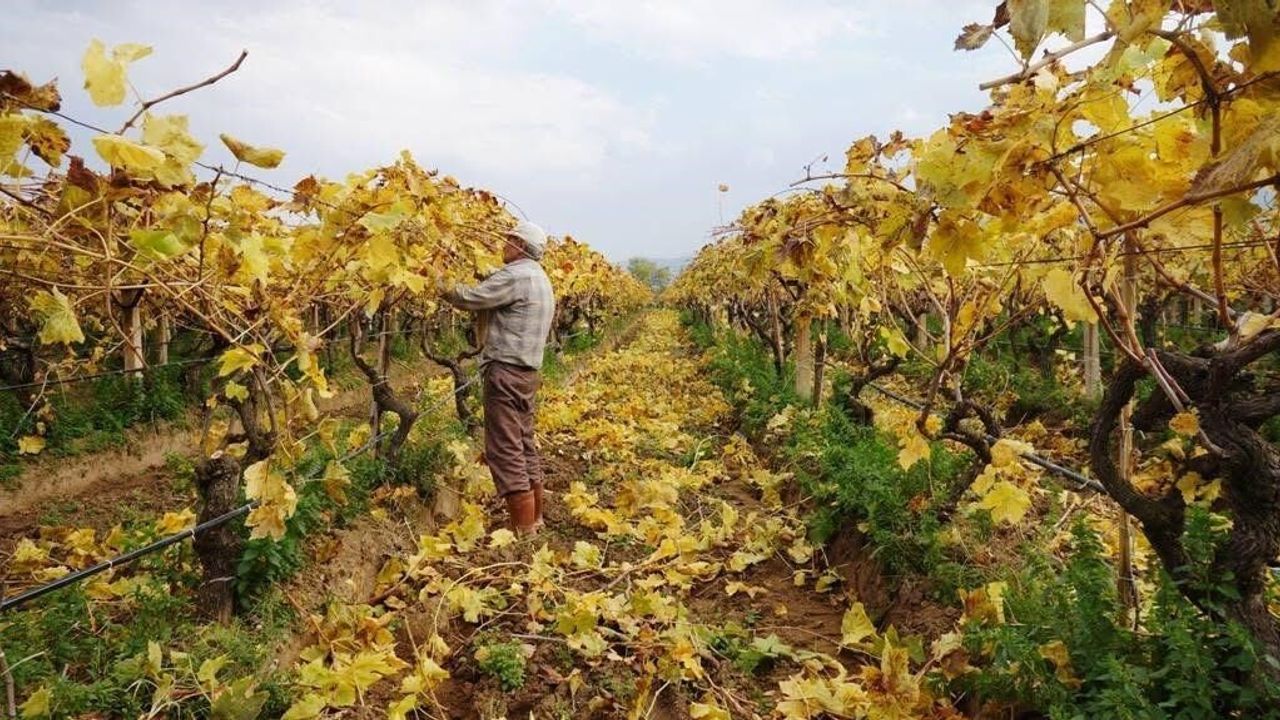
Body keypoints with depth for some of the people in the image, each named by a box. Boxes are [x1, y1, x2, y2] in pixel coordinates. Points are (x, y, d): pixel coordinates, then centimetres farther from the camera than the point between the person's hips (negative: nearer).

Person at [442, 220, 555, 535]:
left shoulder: (515, 276, -14)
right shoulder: (540, 279, 19)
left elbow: (469, 298, -13)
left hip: (506, 371, -10)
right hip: (526, 371, 10)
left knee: (505, 451, -8)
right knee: (524, 446, 16)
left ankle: (525, 531, -6)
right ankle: (535, 519, 25)